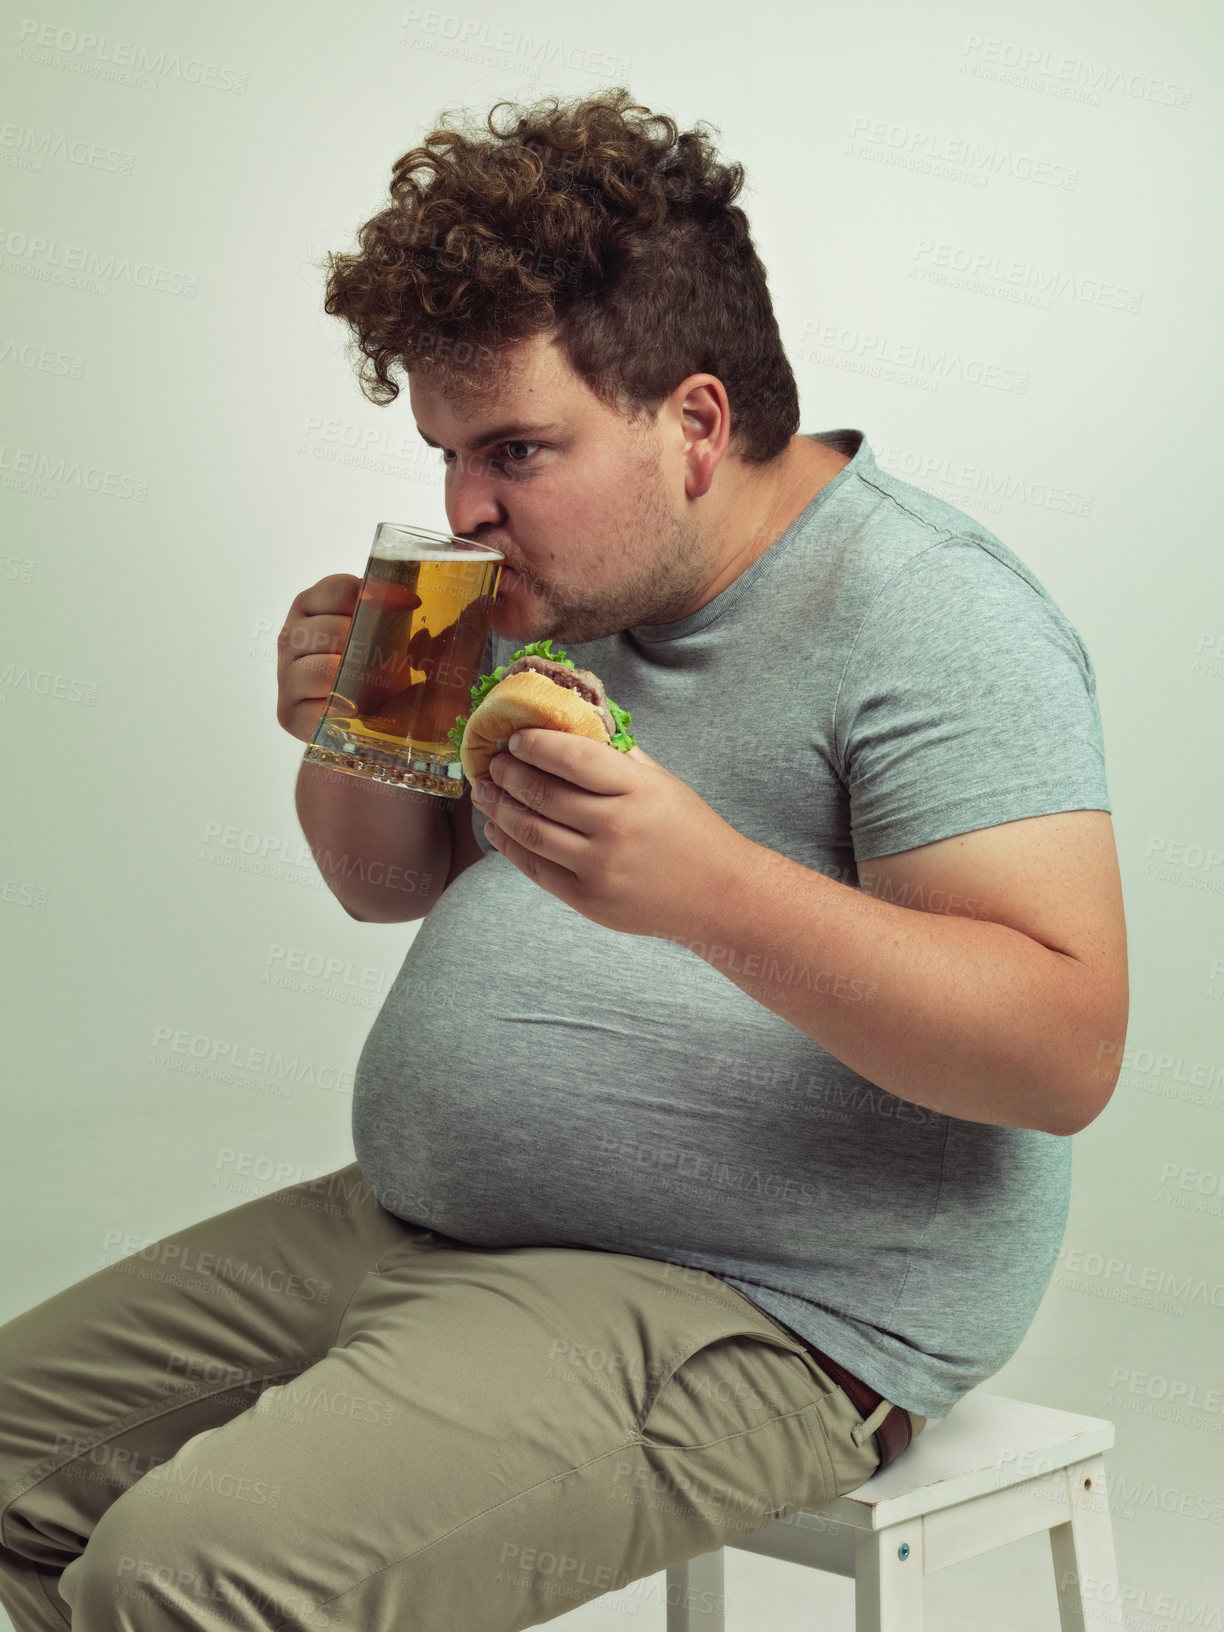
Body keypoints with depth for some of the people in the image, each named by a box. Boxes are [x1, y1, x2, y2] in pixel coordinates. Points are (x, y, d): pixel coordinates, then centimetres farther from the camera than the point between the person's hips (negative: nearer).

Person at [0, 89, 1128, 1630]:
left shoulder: (935, 618, -16)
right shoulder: (555, 587, 9)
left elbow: (1068, 1049, -24)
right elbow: (392, 882, 20)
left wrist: (709, 887, -37)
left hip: (754, 1312, -8)